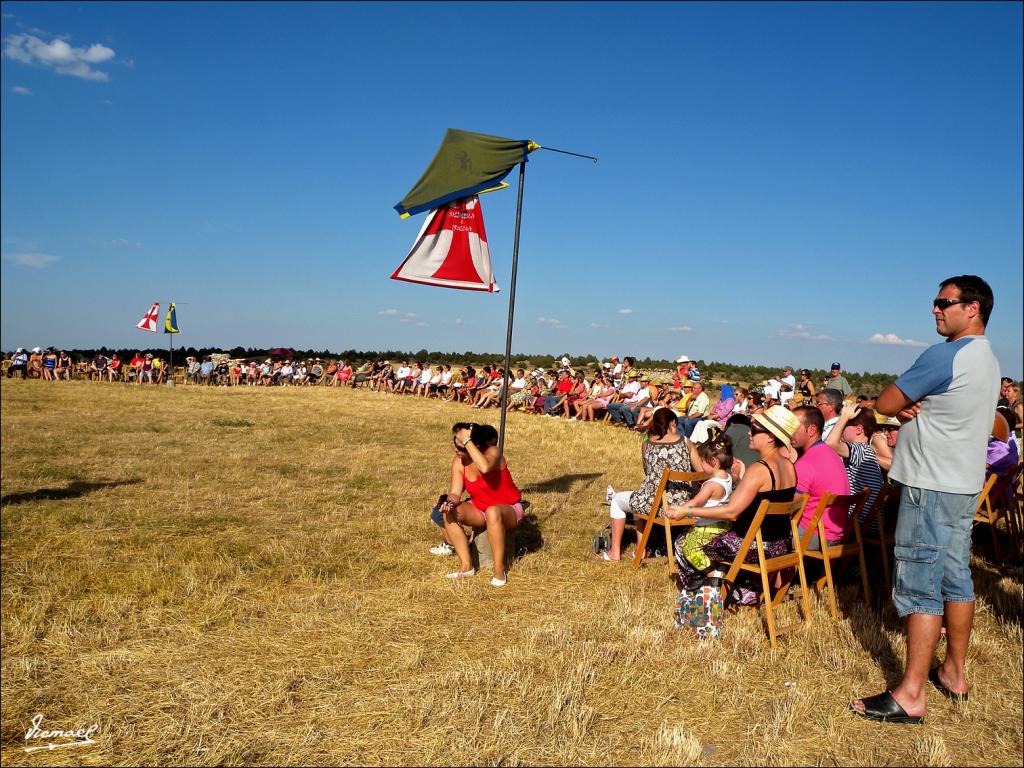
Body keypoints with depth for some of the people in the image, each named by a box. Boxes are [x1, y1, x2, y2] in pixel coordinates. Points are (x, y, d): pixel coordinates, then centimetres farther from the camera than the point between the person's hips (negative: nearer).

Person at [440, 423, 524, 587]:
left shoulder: (492, 452, -24)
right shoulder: (458, 461, -7)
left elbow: (485, 468, -48)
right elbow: (455, 492, -10)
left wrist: (468, 442, -42)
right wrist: (451, 503, -33)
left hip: (509, 511, -6)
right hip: (479, 509, 6)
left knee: (492, 512, -40)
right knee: (450, 513, -20)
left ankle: (499, 568, -27)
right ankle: (466, 565, -17)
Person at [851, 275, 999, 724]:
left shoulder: (944, 355, -18)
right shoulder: (987, 359, 14)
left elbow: (884, 403, -15)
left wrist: (903, 405, 3)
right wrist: (911, 408, -6)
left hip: (932, 486, -10)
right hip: (965, 484, 10)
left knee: (919, 587, -7)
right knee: (956, 578, 15)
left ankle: (911, 696, -3)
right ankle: (954, 673, 26)